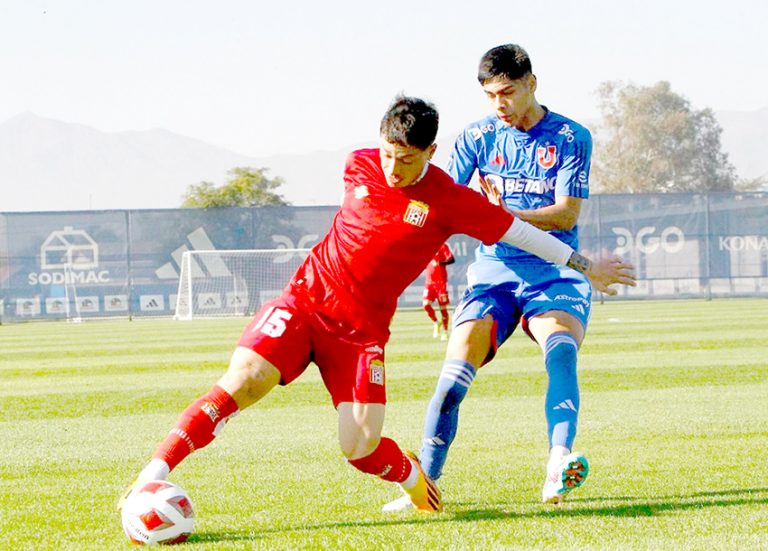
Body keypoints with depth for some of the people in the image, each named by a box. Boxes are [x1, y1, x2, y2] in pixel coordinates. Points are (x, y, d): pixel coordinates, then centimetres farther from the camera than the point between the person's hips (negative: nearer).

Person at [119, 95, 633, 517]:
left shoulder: (450, 201, -10)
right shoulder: (359, 166, -1)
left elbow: (520, 232, -1)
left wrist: (588, 267, 5)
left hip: (362, 328, -1)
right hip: (306, 298, 1)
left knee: (361, 446, -12)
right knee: (241, 382, -21)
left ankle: (410, 474, 24)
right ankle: (154, 474, -20)